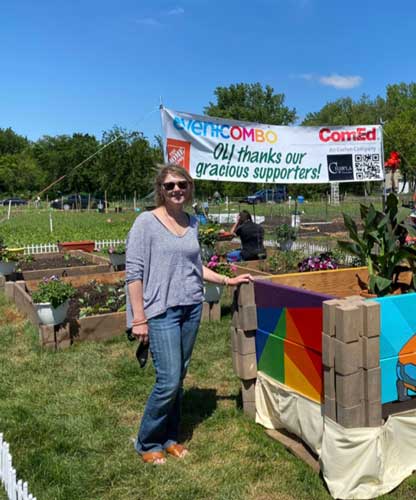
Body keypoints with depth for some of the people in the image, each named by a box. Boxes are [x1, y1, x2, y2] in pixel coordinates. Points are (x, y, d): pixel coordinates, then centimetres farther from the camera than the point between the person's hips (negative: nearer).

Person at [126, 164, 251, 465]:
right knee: (168, 381, -6)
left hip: (192, 308, 6)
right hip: (161, 312, -6)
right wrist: (139, 318, -13)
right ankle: (147, 443, 17)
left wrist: (228, 281, 13)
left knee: (179, 378, 13)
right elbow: (134, 272, -10)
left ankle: (169, 437, 30)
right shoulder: (146, 222, -8)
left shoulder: (192, 223, 9)